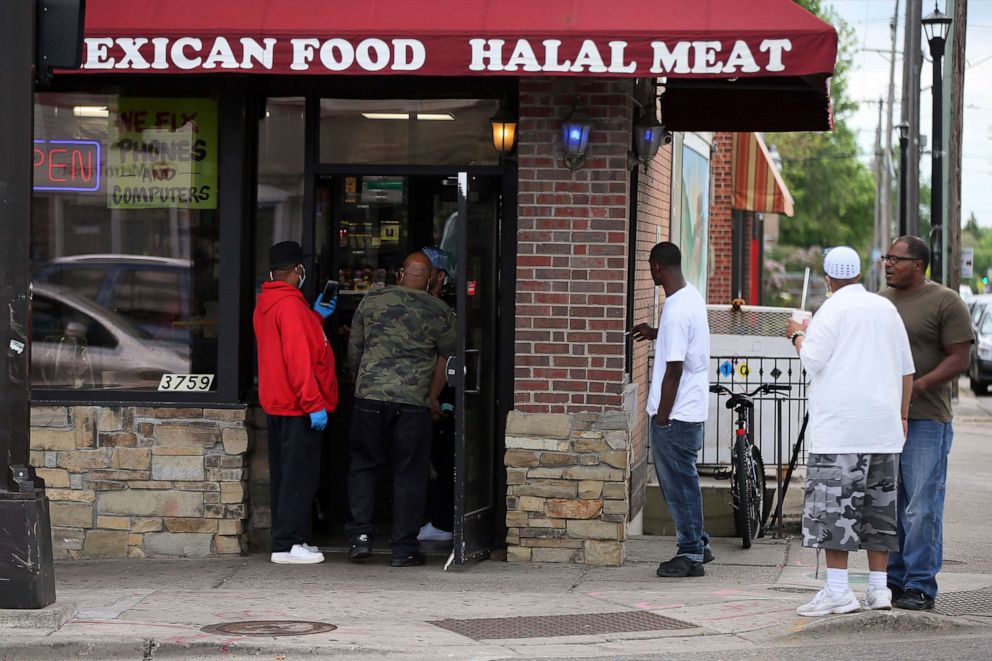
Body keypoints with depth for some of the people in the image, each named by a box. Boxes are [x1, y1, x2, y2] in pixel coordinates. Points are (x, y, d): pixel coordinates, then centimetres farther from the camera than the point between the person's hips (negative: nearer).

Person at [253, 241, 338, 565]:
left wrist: (316, 316, 23)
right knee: (299, 475, -7)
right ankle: (287, 545, -8)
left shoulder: (264, 305, 12)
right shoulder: (290, 305, -18)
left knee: (284, 475, 14)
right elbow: (299, 358, -23)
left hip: (276, 404, 10)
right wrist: (314, 404, -22)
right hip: (297, 406, -10)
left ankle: (286, 540, 19)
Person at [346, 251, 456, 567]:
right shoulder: (440, 312, 1)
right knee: (410, 473, 6)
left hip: (369, 395, 1)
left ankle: (360, 534, 4)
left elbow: (353, 351, 11)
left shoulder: (372, 301, 4)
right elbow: (451, 356, 11)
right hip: (414, 400, -1)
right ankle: (404, 547, 7)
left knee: (363, 465, 14)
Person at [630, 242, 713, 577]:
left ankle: (691, 554, 5)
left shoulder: (676, 311, -22)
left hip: (675, 412, -10)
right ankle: (698, 544, 26)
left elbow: (674, 369, -22)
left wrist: (662, 417, -17)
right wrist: (657, 334, 24)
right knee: (679, 480, 18)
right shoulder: (692, 296, 8)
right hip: (692, 408, 10)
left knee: (679, 483, -1)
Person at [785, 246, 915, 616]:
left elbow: (813, 361, -9)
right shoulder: (886, 309, 14)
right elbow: (905, 369, 18)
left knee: (834, 506, -7)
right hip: (883, 427, 7)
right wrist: (902, 416, 24)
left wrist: (797, 336, 9)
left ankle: (837, 590, -12)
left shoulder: (833, 309, -7)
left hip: (840, 426, -7)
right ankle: (878, 588, 12)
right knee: (877, 506, 11)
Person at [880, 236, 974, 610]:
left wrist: (919, 386, -19)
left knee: (922, 506, -8)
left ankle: (921, 587, -4)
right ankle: (893, 580, 16)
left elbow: (960, 358, -9)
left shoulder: (944, 302, -4)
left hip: (925, 420, -7)